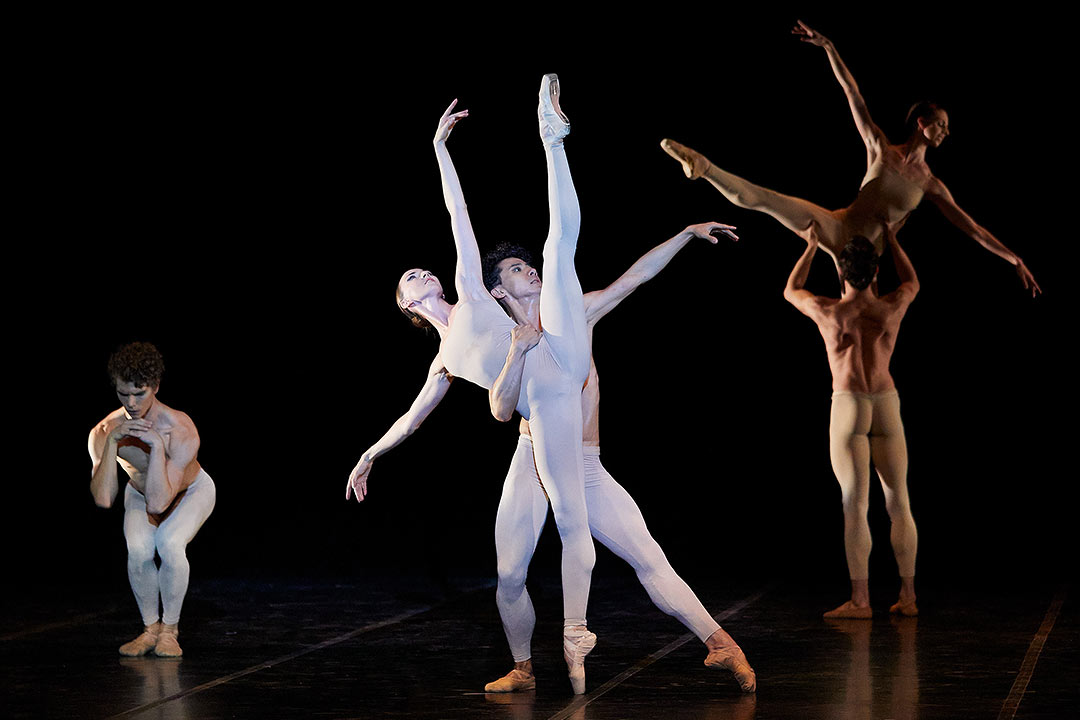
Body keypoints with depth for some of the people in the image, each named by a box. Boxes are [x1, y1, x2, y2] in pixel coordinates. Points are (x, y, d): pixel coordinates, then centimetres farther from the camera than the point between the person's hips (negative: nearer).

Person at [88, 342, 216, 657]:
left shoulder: (180, 430, -36)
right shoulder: (104, 432, -27)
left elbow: (158, 503, -41)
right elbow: (103, 498, -37)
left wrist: (156, 445, -48)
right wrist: (112, 442, -44)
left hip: (192, 491, -2)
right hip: (140, 492, 2)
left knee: (169, 542, -31)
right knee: (138, 550, -27)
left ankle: (170, 629, -10)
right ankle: (150, 628, -4)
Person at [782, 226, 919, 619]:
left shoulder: (827, 311, -10)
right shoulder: (891, 307, -4)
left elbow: (790, 291, 13)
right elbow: (912, 283, 22)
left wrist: (812, 246, 20)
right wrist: (891, 239, 27)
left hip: (847, 408, -3)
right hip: (887, 408, 3)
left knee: (854, 505, -7)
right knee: (898, 505, 8)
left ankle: (860, 600, -11)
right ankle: (908, 596, 6)